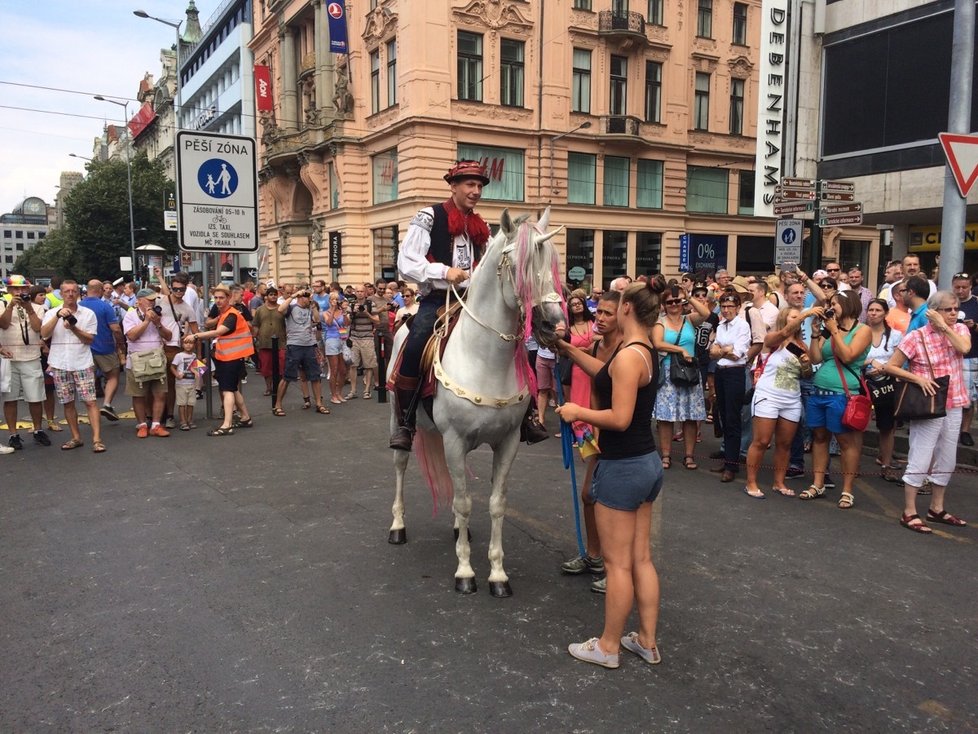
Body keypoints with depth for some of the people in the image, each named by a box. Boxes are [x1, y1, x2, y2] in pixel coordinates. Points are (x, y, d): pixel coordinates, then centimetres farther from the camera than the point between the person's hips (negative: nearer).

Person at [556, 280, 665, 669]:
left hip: (622, 468, -9)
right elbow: (607, 374, 24)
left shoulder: (628, 355, -20)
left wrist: (576, 412, -11)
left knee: (618, 563, 4)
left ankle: (608, 647, 19)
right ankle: (647, 641, 28)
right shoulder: (646, 351, 8)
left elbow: (620, 418, -25)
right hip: (647, 462, 9)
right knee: (641, 559, 17)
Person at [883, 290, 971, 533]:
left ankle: (937, 509, 29)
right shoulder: (916, 337, -10)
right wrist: (918, 378, -19)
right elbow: (891, 366, -9)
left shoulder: (960, 329, 5)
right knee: (920, 461, -4)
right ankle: (909, 513, 4)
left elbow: (964, 348, -17)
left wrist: (944, 326, -14)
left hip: (953, 407, 6)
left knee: (946, 461, 15)